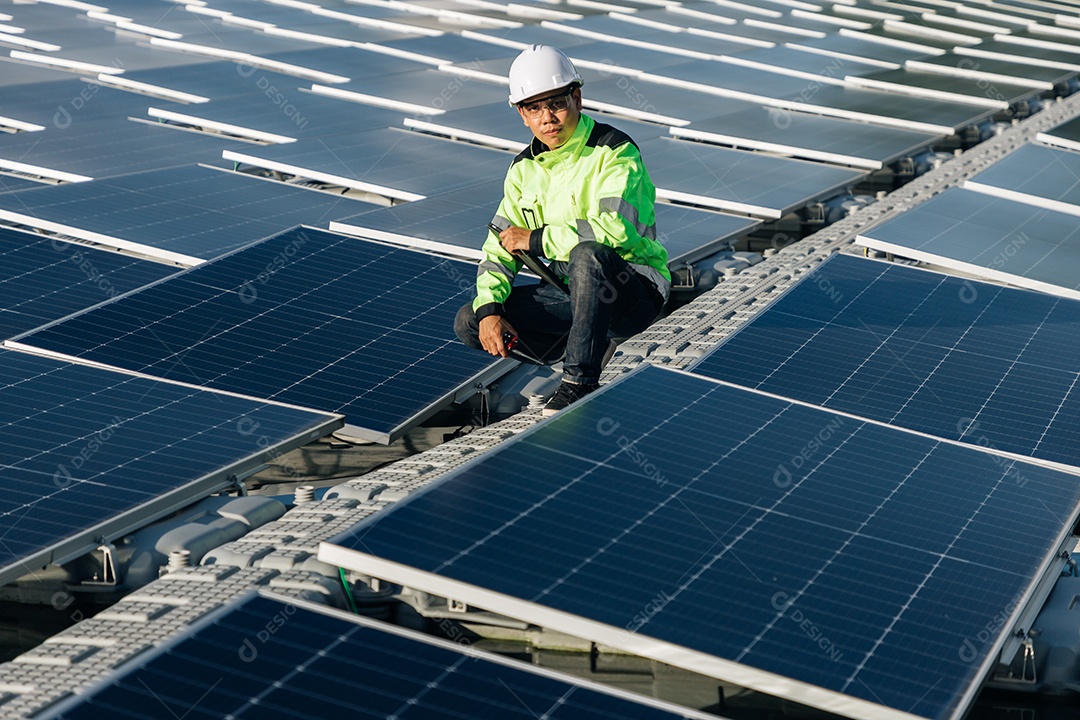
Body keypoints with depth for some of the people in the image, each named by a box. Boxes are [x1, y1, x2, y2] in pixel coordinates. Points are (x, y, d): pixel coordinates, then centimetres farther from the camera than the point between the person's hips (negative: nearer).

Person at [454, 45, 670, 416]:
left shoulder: (614, 153, -14)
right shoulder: (524, 169, 7)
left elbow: (612, 229, -30)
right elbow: (500, 248, 5)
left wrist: (536, 239, -19)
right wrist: (489, 308, -13)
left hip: (636, 290, -7)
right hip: (572, 292, 7)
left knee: (587, 255, -40)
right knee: (469, 323, -6)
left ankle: (581, 380, -27)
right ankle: (592, 345, 1)